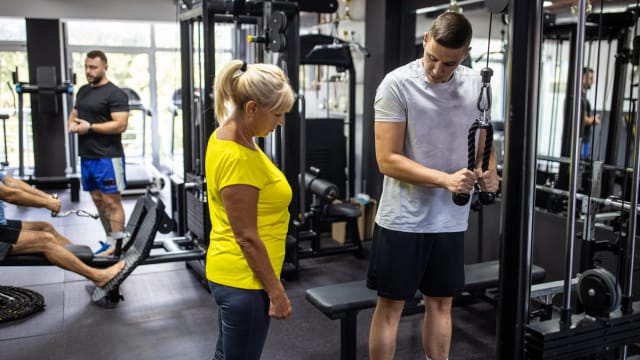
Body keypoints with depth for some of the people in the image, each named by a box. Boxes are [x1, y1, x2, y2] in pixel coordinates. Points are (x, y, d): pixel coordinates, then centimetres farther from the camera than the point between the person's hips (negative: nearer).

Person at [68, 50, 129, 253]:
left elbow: (121, 124, -19)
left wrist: (90, 127, -17)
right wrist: (72, 124, 1)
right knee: (98, 200, 12)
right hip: (86, 156, 8)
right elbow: (74, 114, 25)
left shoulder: (115, 94, -11)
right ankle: (110, 241, 22)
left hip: (107, 157, -8)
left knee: (112, 202, -5)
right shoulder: (83, 91, 15)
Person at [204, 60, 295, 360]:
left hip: (231, 272, 9)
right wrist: (276, 292, -14)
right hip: (244, 279, -9)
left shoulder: (226, 137, 4)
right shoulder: (237, 159, -26)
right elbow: (247, 237, -22)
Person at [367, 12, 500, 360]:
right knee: (391, 305, 7)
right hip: (403, 219, -4)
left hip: (450, 219, 5)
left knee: (441, 302, 17)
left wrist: (489, 172, -8)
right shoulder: (398, 84, -13)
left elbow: (482, 140, 14)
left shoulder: (476, 85, 2)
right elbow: (388, 160, -17)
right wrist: (446, 180, -25)